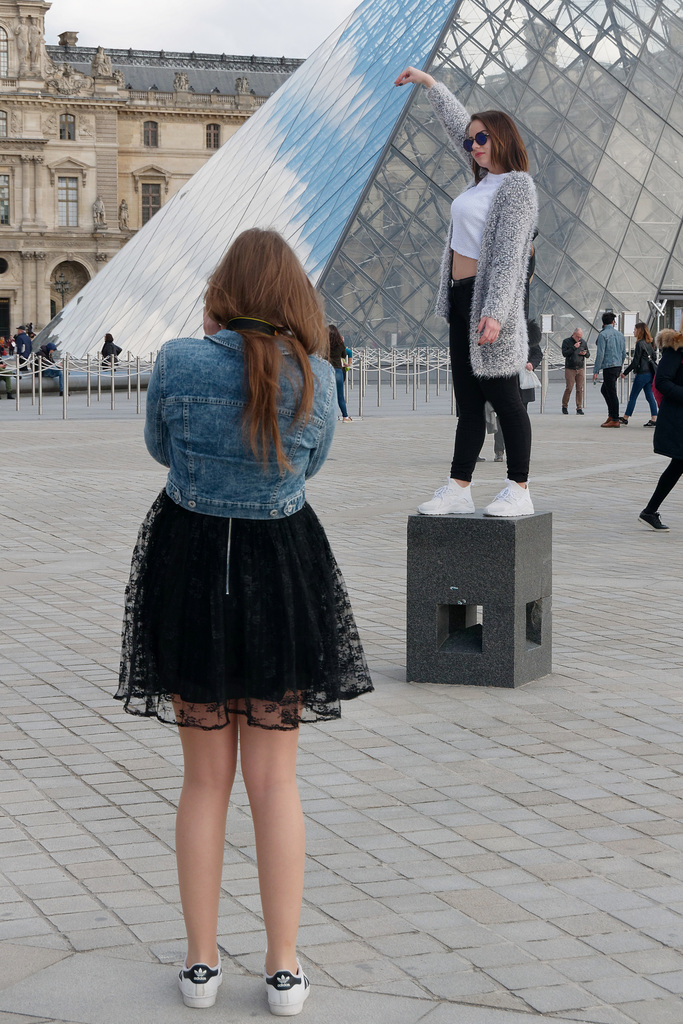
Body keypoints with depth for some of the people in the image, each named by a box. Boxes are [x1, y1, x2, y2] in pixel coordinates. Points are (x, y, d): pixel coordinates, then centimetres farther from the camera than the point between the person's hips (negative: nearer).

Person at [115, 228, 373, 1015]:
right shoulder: (315, 376, -9)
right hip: (282, 567, 1)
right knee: (274, 780, 10)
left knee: (205, 779, 12)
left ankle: (201, 964, 17)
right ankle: (284, 969, 13)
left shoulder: (180, 362, -15)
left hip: (191, 566, 0)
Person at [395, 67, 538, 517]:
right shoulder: (485, 178, 15)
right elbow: (459, 124, 32)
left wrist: (495, 312, -26)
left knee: (503, 395, -6)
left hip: (490, 298, -9)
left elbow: (508, 255, -18)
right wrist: (428, 83, 36)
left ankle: (520, 491, -1)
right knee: (468, 400, 6)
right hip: (461, 297, 9)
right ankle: (459, 490, 6)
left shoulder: (517, 186, -10)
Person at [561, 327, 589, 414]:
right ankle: (564, 406, 9)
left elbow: (588, 355, 16)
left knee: (580, 389, -1)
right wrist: (574, 348, -17)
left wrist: (585, 353, -7)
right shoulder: (566, 341, 1)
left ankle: (579, 408, 3)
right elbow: (564, 353, -11)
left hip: (580, 369, 3)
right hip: (570, 369, -3)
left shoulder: (583, 342, 11)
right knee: (569, 388, -7)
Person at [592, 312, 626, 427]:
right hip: (618, 366, 7)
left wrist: (596, 371, -10)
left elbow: (600, 354, -14)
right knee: (604, 389, 19)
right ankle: (611, 415, 16)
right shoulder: (620, 334, 12)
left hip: (609, 366, -7)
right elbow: (624, 353, 17)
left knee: (612, 393, -5)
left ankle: (615, 420, -4)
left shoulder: (603, 335, -9)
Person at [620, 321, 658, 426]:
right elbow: (654, 357, 18)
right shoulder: (649, 343, 10)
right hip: (650, 373, 8)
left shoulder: (639, 344, -14)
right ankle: (654, 419, 1)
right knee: (650, 396, 6)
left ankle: (625, 418, 8)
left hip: (642, 373, -8)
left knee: (633, 396, 1)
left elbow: (635, 361, -15)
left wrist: (625, 372, -8)